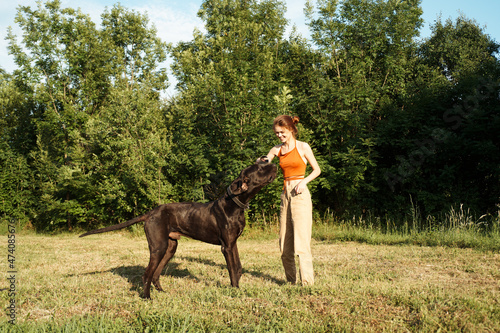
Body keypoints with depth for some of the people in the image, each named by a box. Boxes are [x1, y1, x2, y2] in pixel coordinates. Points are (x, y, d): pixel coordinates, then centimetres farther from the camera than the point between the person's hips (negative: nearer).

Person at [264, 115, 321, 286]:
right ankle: (291, 280, 17)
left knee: (301, 239, -11)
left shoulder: (303, 147, 0)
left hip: (300, 194, -5)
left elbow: (317, 170, 4)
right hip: (285, 193, 5)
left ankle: (307, 282, -6)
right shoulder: (276, 150, 11)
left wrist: (304, 182, -11)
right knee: (285, 242, 6)